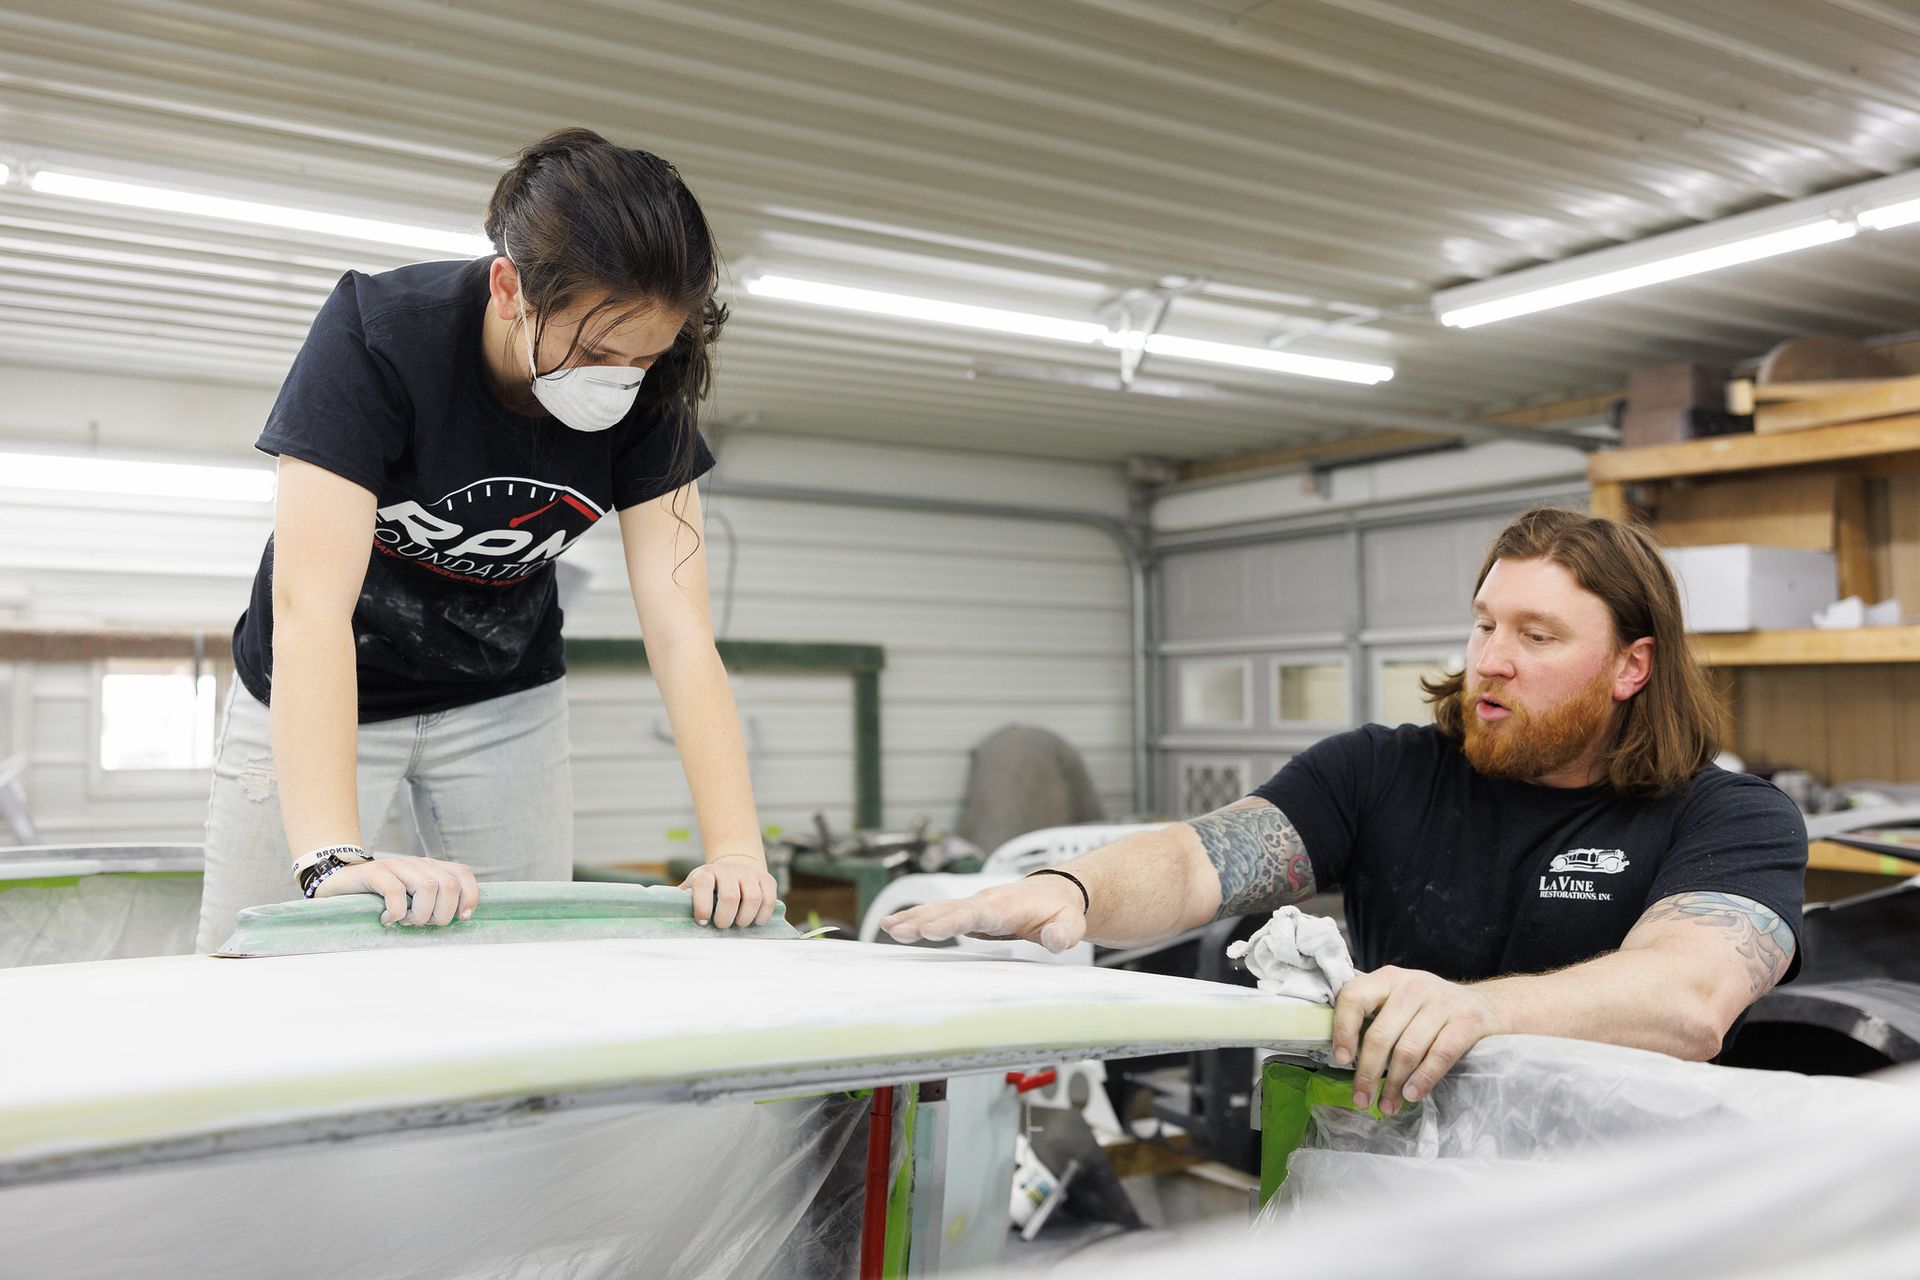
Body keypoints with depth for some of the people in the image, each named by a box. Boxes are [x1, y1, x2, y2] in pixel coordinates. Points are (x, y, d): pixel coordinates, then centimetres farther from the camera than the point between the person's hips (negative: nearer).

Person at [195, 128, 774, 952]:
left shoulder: (647, 395, -19)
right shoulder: (375, 335, -30)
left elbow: (680, 632, -22)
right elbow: (309, 604, -38)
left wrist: (736, 850, -34)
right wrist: (333, 857, -50)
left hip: (504, 697, 3)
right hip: (318, 697, -2)